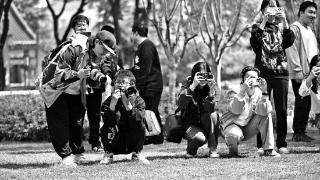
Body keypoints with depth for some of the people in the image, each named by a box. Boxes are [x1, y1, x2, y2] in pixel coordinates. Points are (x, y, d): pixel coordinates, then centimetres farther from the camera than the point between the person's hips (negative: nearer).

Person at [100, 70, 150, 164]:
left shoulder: (138, 101, -7)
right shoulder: (108, 102, -7)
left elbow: (138, 119, -24)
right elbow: (107, 121, -23)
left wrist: (127, 104, -34)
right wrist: (113, 103, -34)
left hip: (131, 144, 0)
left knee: (140, 127, -24)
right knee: (106, 128, -26)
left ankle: (137, 153, -1)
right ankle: (108, 154, -3)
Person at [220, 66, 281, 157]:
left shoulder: (258, 93, -8)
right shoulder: (239, 92, -17)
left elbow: (263, 112, -26)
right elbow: (236, 110, -38)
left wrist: (264, 92, -35)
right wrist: (243, 91, -47)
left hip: (248, 128, 5)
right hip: (232, 125, -4)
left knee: (266, 115, -17)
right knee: (235, 135, -39)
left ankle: (268, 150, -13)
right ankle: (233, 148, -1)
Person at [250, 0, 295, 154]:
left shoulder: (281, 26, 14)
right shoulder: (258, 27, 8)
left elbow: (290, 41, -4)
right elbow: (254, 42, -12)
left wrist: (284, 21, -12)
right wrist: (264, 22, -17)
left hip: (281, 71, 2)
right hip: (263, 72, -2)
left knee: (282, 109, 0)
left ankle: (281, 143, 6)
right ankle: (261, 145, -3)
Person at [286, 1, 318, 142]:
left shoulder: (309, 30, 21)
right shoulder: (295, 28, -9)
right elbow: (292, 51, -16)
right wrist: (298, 71, -20)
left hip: (310, 74, 9)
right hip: (300, 75, -9)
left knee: (306, 104, 8)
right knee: (302, 103, -7)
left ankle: (301, 132, 13)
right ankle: (297, 133, -3)